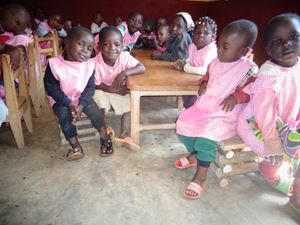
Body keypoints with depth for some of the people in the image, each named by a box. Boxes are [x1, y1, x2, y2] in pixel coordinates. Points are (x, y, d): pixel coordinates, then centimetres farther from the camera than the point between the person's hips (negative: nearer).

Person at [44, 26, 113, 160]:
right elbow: (51, 88, -15)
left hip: (82, 97, 1)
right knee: (64, 114, -26)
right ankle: (75, 146, -13)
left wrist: (81, 105, -25)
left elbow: (90, 87, -11)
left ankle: (105, 137, -2)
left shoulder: (89, 64, -13)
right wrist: (69, 104, -23)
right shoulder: (55, 63, -19)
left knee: (93, 108, -21)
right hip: (61, 100, -1)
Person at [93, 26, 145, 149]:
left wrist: (125, 73, -37)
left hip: (120, 90, 2)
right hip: (102, 91, -2)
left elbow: (142, 68, -23)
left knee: (130, 103, -18)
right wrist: (113, 90, -31)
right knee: (97, 96, -29)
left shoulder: (124, 57, -22)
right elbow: (96, 85, -19)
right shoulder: (96, 62, -26)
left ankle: (124, 134, -8)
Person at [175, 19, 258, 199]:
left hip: (226, 116, -7)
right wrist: (204, 82, 4)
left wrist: (236, 97, -22)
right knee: (182, 123, 0)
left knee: (206, 136, -28)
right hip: (204, 107, 7)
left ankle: (201, 177, -7)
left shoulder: (249, 69, -12)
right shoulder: (216, 62, 7)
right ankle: (194, 155, 24)